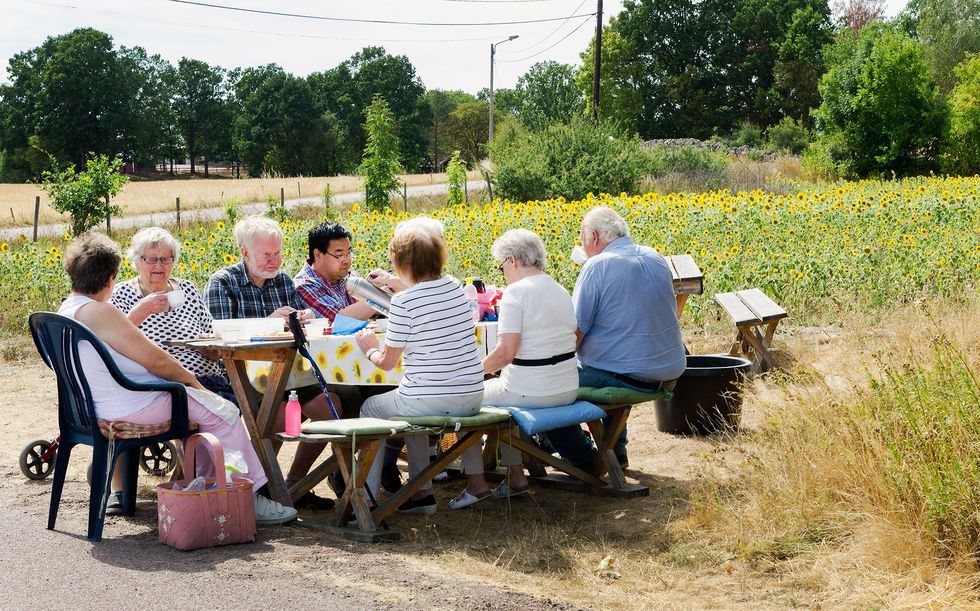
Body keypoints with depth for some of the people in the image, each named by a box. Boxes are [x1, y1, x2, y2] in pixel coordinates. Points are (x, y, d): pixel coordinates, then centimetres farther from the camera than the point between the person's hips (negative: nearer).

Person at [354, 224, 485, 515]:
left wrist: (371, 349, 16)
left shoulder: (404, 301, -15)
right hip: (472, 398, 7)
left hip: (428, 401, -6)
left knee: (371, 406, 22)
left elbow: (387, 362, -6)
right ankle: (421, 491, 34)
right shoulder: (455, 287, 4)